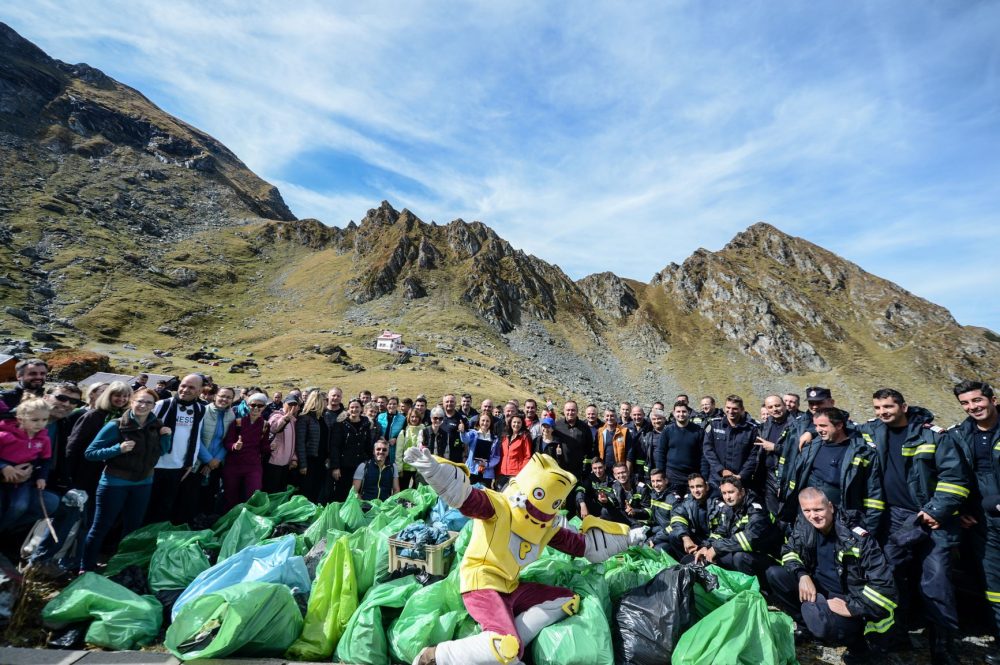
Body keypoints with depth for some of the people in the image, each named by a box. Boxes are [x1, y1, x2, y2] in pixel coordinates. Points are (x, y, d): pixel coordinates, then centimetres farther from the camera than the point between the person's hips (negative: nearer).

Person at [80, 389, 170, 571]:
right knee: (101, 526, 8)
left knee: (133, 526, 19)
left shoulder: (157, 426, -5)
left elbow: (162, 452, 9)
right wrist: (118, 448, -29)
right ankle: (86, 568, 27)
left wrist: (166, 436, -9)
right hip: (115, 483, -5)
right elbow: (90, 453, -16)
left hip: (143, 484, 5)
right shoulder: (116, 426, -18)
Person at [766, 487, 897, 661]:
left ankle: (855, 643, -1)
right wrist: (802, 574, -16)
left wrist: (852, 607, -27)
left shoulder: (856, 537, -23)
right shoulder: (804, 526, -8)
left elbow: (883, 583, -24)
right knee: (774, 574, -14)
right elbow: (789, 551, 5)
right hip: (819, 589, 6)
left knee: (821, 623, -36)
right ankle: (807, 624, 6)